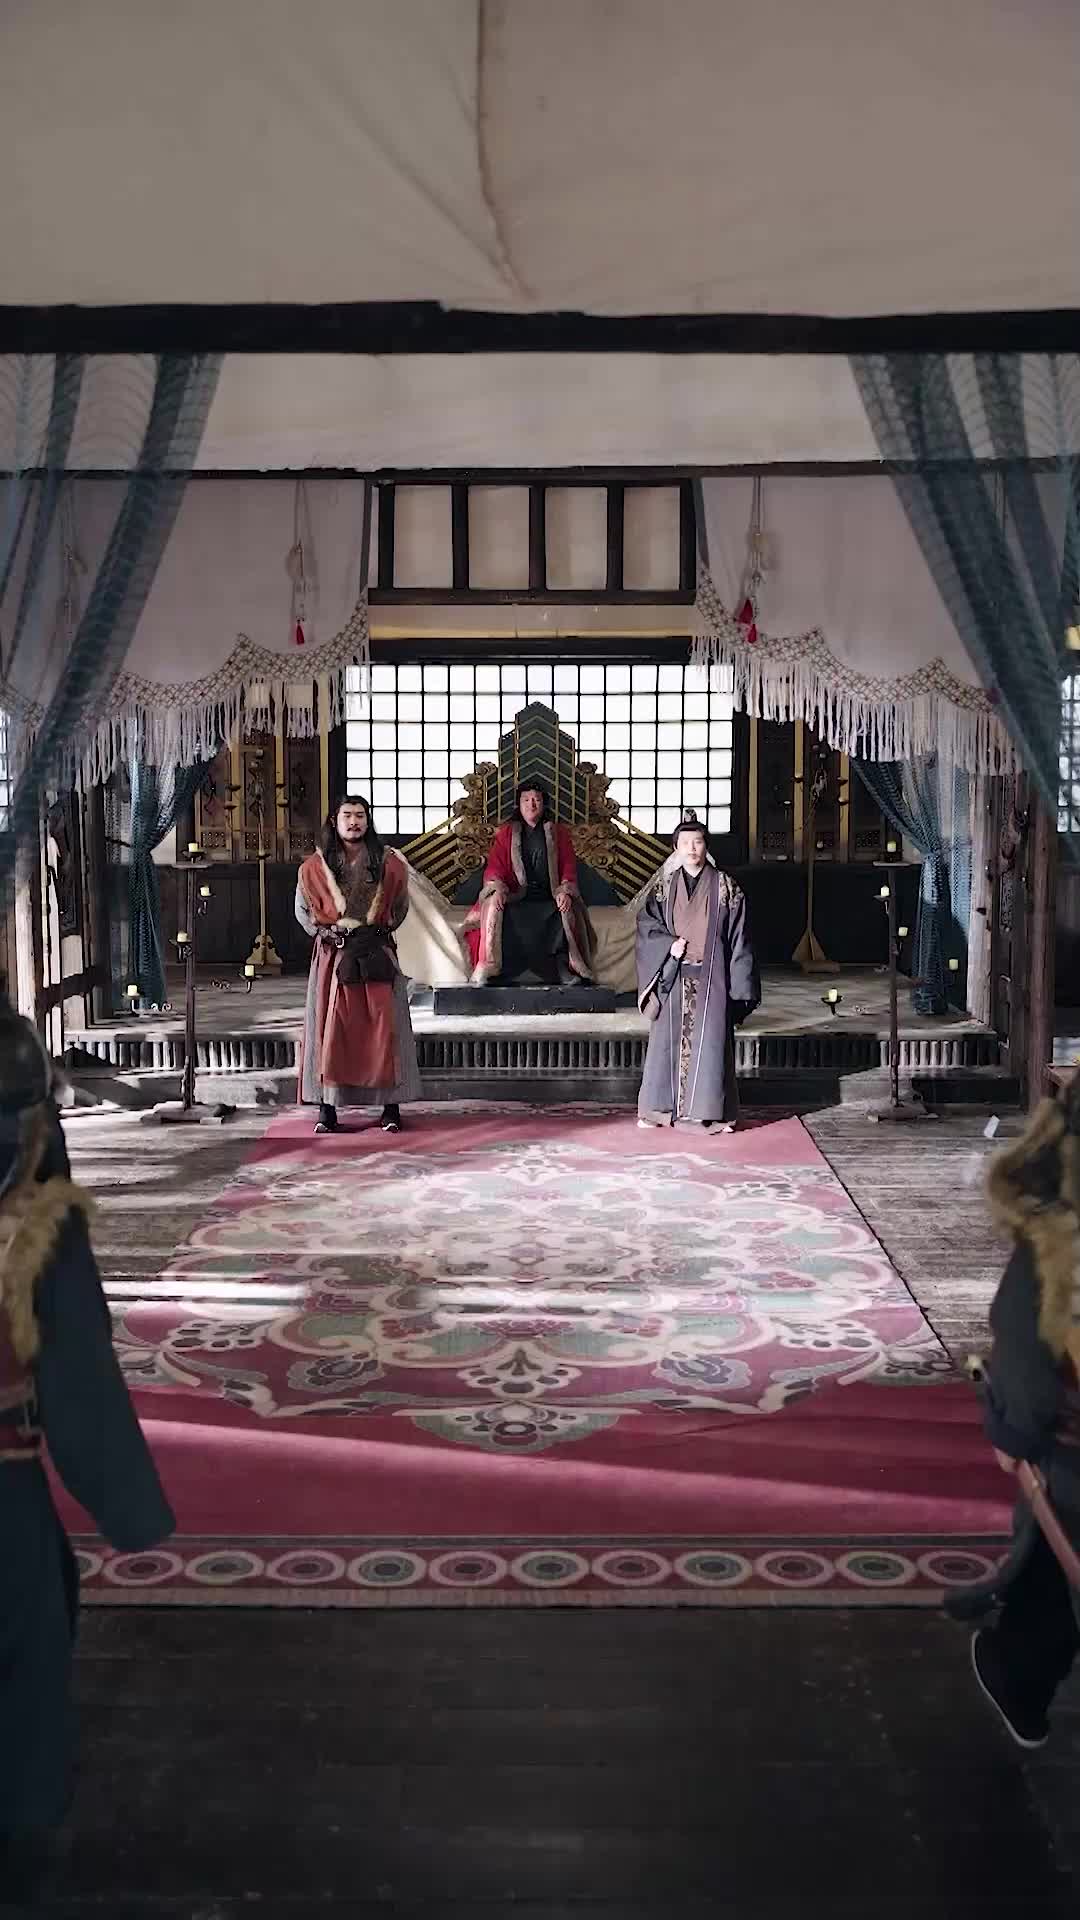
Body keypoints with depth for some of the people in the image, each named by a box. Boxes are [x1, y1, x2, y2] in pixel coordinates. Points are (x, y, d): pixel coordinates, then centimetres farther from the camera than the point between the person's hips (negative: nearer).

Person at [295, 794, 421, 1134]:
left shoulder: (388, 863, 4)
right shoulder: (315, 866, 3)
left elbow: (399, 907, 14)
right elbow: (303, 911, 10)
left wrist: (379, 930, 3)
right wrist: (329, 932, -3)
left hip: (377, 954, 0)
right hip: (333, 954, 0)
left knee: (383, 1026, -3)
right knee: (330, 1027, -3)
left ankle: (391, 1107, 1)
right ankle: (327, 1109, 0)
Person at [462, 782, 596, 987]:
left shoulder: (559, 833, 16)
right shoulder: (506, 833, 17)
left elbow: (569, 867, 8)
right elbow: (495, 865, 5)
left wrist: (565, 891, -13)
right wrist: (497, 889, -17)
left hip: (549, 899, 0)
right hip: (515, 899, 0)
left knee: (567, 912, -33)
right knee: (494, 907, -32)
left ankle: (568, 969, -31)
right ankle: (486, 968, -34)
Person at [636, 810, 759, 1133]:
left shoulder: (724, 887, 2)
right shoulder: (664, 886, 6)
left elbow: (738, 937, 1)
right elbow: (647, 923, 3)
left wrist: (739, 986, -4)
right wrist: (669, 945, -15)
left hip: (711, 976, -1)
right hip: (673, 976, 1)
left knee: (710, 1041, -3)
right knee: (668, 1039, 1)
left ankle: (709, 1111, 3)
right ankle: (659, 1108, 9)